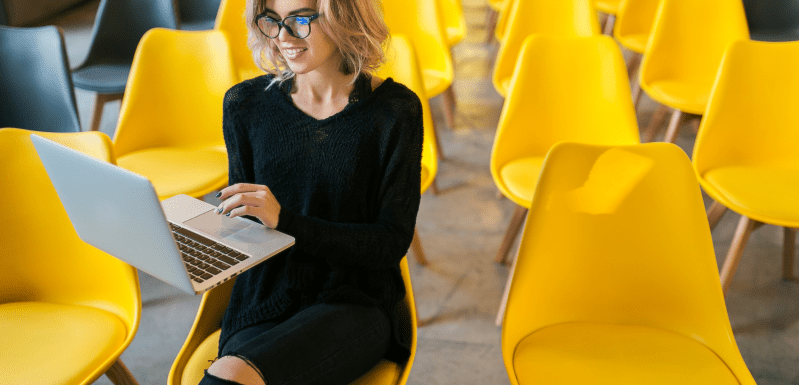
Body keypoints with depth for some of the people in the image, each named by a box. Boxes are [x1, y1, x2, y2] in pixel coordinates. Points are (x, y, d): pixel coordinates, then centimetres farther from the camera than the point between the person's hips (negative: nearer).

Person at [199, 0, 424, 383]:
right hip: (263, 305, 3)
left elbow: (392, 242, -8)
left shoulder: (394, 110, -4)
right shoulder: (246, 103, 5)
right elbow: (240, 223, 12)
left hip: (353, 307, -2)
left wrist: (285, 221, -20)